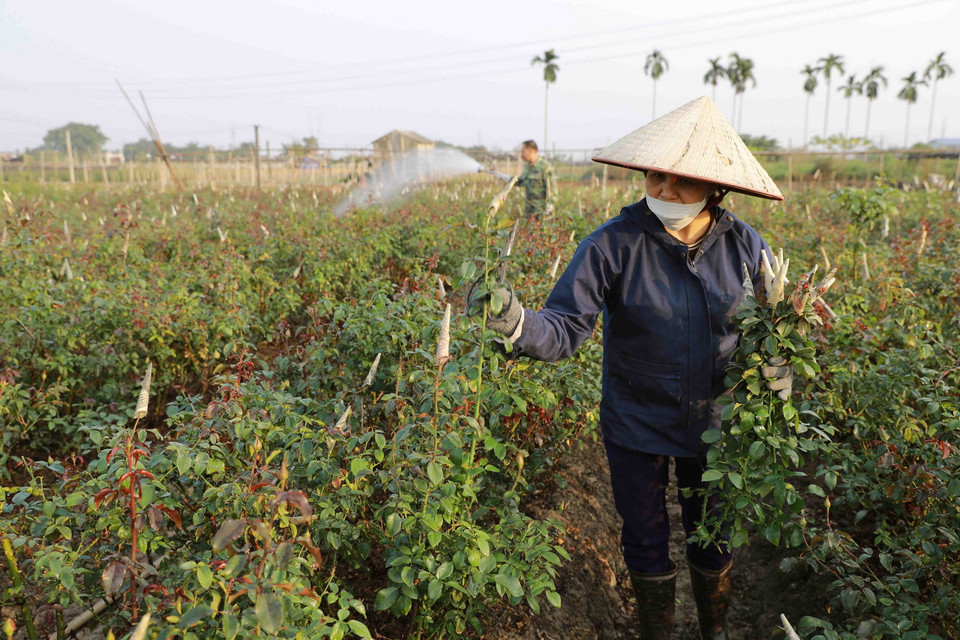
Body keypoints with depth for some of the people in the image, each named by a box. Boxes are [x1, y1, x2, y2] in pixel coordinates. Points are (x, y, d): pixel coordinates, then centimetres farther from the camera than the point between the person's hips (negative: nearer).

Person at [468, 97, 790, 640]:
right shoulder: (614, 244, -19)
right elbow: (565, 329, -25)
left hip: (715, 425, 2)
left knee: (713, 536, 21)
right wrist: (516, 321, -46)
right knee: (645, 542, 17)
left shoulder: (745, 247, -10)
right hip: (637, 427, -2)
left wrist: (777, 367, -18)